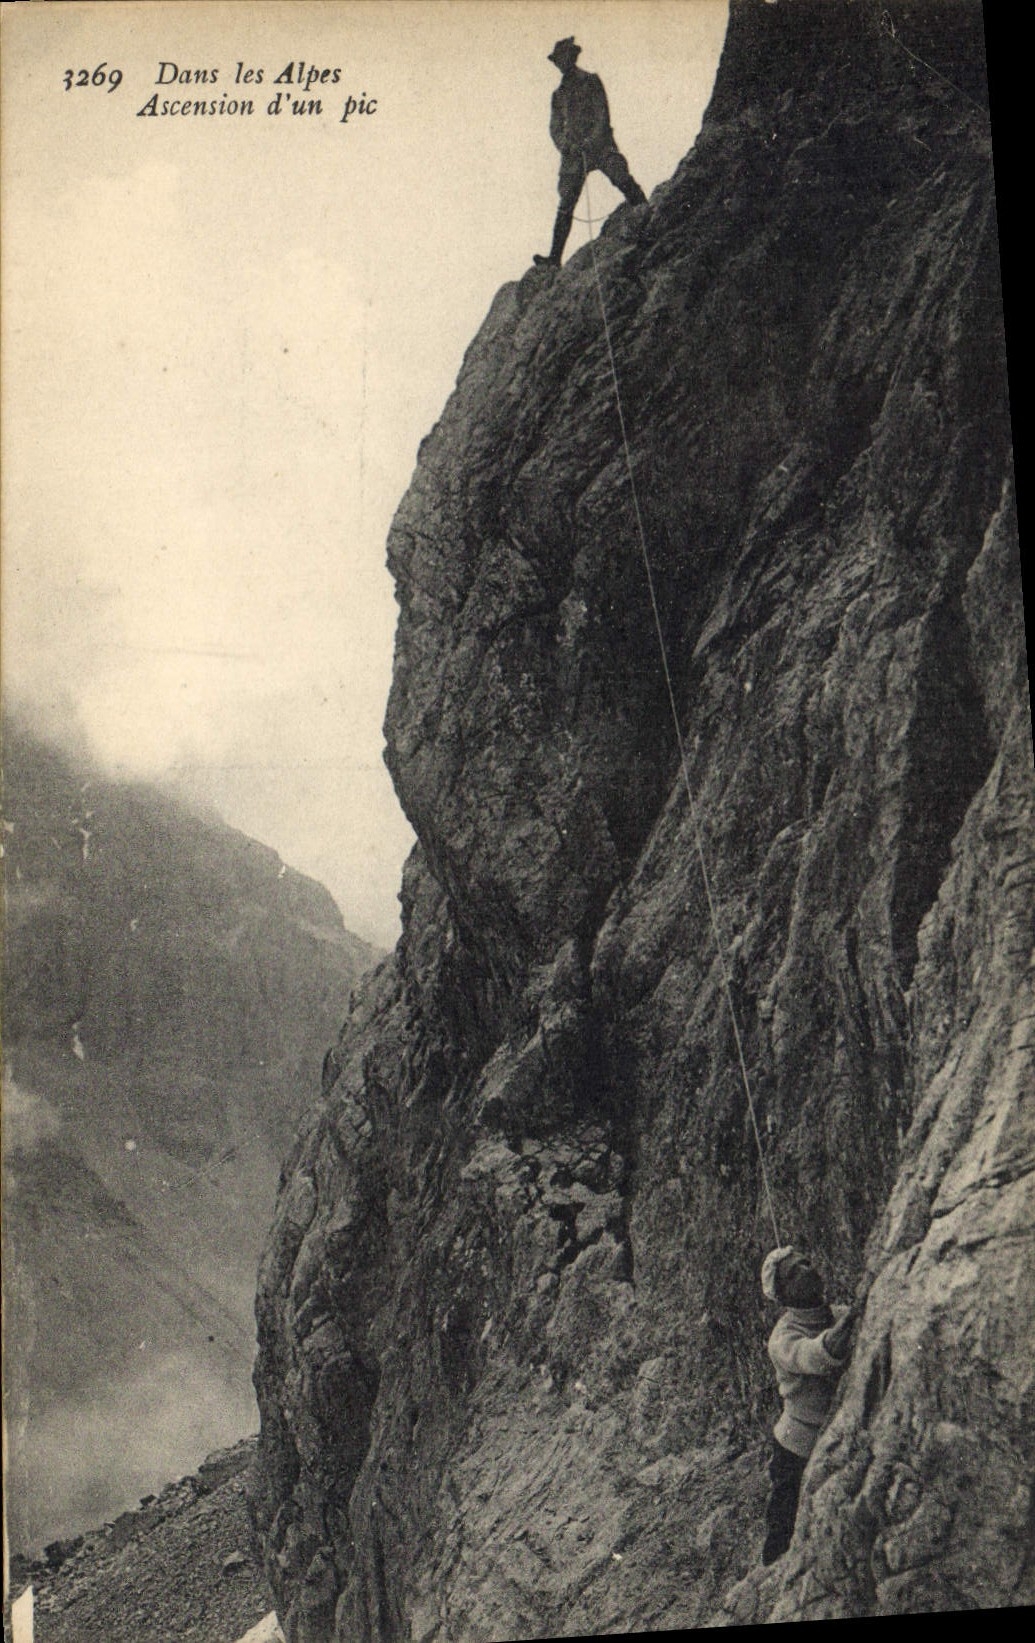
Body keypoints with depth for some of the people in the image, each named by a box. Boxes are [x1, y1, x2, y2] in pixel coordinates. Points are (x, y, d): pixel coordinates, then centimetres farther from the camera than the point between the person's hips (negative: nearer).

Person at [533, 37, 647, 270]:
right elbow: (555, 128, 18)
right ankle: (554, 258, -5)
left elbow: (603, 115, 0)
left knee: (622, 179, -27)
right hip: (573, 152, 3)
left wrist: (590, 142, -14)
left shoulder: (591, 82, 8)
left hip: (599, 144, -3)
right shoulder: (558, 94, 21)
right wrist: (564, 145, -4)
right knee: (566, 204, -4)